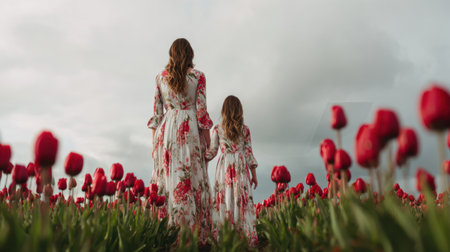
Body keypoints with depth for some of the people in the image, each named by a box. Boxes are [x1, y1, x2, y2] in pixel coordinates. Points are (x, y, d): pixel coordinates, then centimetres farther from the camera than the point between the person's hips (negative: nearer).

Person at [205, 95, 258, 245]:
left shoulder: (217, 129, 0)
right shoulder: (245, 130, 1)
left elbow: (211, 152, 2)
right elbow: (249, 153, 2)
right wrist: (254, 175, 7)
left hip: (224, 167, 0)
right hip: (241, 167, 0)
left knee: (223, 198, 3)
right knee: (243, 198, 4)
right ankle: (247, 235, 7)